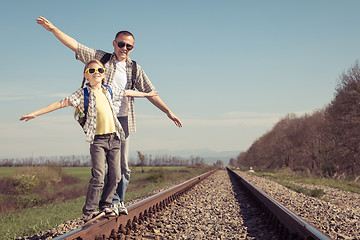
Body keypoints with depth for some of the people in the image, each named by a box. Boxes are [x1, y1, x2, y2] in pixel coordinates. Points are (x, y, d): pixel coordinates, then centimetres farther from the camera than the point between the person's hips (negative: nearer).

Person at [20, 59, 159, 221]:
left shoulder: (109, 90, 12)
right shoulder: (83, 93, -2)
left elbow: (127, 93, 29)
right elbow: (61, 103, -7)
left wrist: (147, 94, 42)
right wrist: (35, 113, -14)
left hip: (114, 138, 5)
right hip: (97, 140, -5)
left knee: (115, 176, 4)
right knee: (98, 176, -14)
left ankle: (105, 204, 21)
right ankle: (89, 210, -3)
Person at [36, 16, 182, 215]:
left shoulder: (135, 69, 11)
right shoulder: (101, 58, 6)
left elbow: (150, 93, 12)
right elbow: (75, 45, 1)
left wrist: (168, 112, 5)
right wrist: (53, 29, -8)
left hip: (123, 118, 3)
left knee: (122, 164, 5)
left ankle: (119, 201, 14)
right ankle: (113, 200, -4)